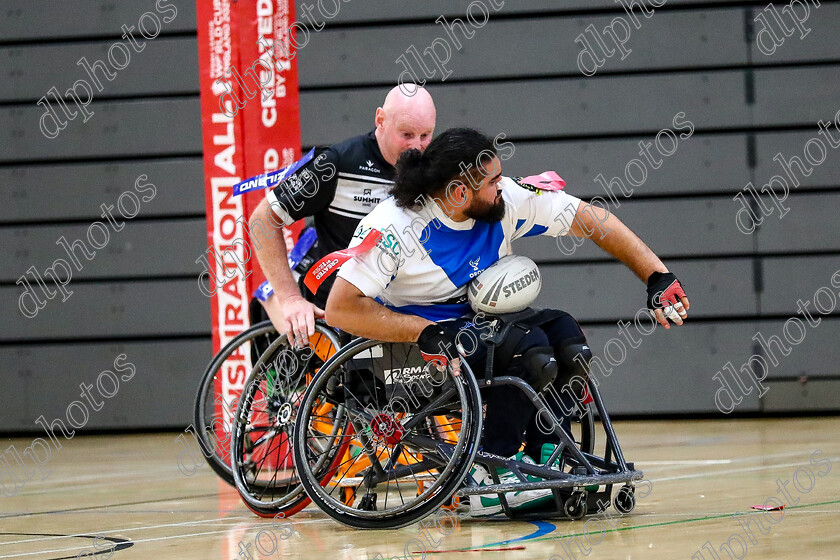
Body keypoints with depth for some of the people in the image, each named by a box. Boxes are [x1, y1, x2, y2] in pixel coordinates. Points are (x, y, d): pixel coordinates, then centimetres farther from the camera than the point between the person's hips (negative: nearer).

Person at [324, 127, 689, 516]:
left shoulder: (505, 199, -10)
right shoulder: (393, 225, -23)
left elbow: (591, 220, -3)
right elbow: (340, 309, -25)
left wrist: (658, 277, -9)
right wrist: (426, 332, -31)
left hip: (476, 321, 7)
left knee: (563, 333, -18)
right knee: (527, 345, -27)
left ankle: (543, 461, -15)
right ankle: (488, 480, -22)